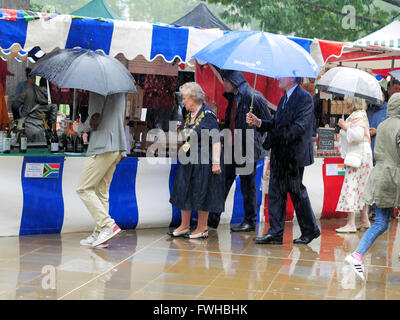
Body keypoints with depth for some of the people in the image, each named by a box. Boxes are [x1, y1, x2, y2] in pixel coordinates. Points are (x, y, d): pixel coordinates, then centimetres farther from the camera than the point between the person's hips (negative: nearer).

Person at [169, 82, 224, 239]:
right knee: (184, 191, 11)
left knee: (201, 192, 0)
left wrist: (216, 162, -22)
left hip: (203, 160, -8)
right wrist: (185, 145, 8)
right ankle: (184, 226, 21)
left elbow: (216, 140, -18)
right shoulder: (189, 115, 11)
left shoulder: (208, 115, -14)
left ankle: (202, 228, 13)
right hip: (188, 160, 9)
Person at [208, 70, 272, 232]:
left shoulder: (252, 97, -13)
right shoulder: (232, 98, 13)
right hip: (233, 148, 8)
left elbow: (267, 123, -10)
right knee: (223, 182, 10)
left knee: (247, 185, 2)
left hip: (247, 149, -8)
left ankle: (250, 221, 14)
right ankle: (213, 217, 16)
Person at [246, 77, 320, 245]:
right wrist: (258, 122, 1)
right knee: (275, 192, 6)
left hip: (294, 155, -8)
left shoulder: (304, 97, -11)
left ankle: (310, 230, 18)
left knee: (297, 193, 1)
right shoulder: (284, 99, 17)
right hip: (280, 155, 8)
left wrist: (276, 139, -20)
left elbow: (299, 127, -20)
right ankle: (275, 233, 11)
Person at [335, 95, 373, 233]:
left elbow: (358, 135, -25)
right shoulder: (356, 115, 17)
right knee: (360, 188, 14)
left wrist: (344, 126, -17)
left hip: (357, 157, -11)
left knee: (351, 187, -11)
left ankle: (351, 224, -12)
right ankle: (364, 221, 20)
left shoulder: (358, 116, -13)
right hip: (358, 156, 11)